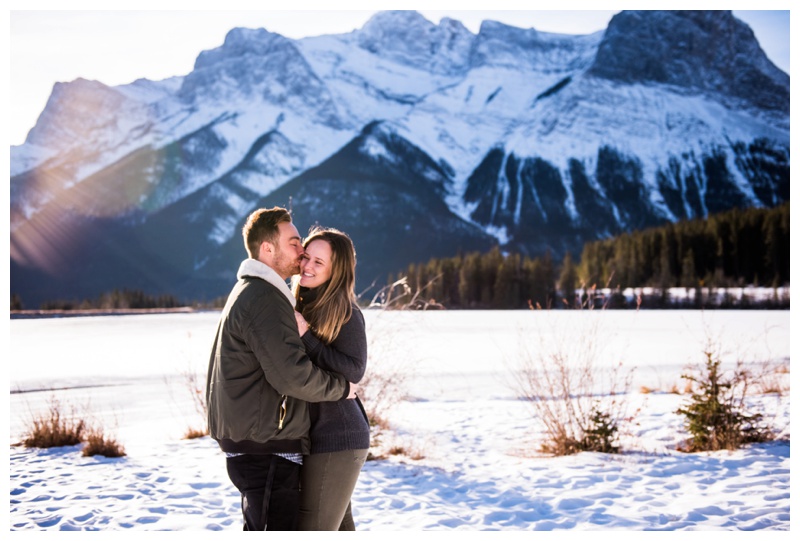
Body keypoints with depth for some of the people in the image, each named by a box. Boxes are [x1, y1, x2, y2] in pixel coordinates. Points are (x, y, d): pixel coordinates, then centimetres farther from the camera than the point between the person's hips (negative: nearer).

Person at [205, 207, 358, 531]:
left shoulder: (248, 292, 18)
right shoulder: (265, 300, -17)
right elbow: (292, 375, -23)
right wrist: (341, 388, -9)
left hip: (250, 444, 11)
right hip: (267, 447, -11)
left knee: (260, 531, 19)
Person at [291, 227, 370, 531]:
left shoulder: (346, 314, -12)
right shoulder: (300, 307, 10)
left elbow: (354, 371, -21)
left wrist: (306, 336, -21)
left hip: (337, 438, -8)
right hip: (314, 434, 8)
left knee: (313, 529, -6)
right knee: (338, 526, 16)